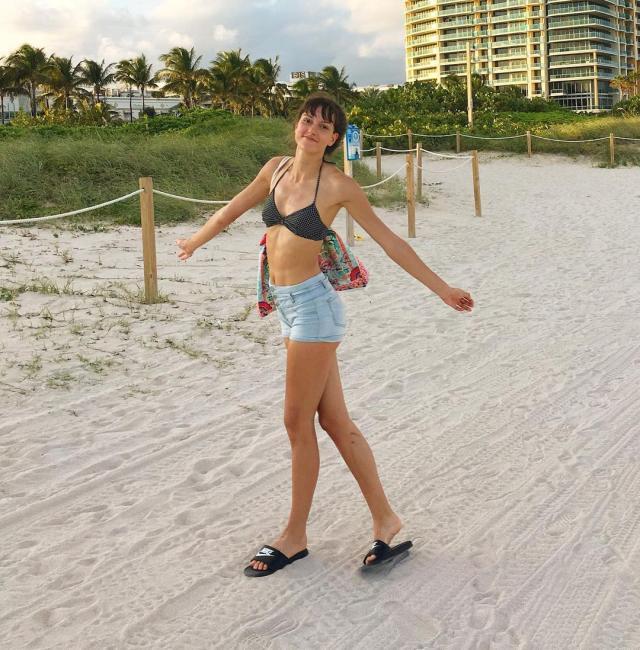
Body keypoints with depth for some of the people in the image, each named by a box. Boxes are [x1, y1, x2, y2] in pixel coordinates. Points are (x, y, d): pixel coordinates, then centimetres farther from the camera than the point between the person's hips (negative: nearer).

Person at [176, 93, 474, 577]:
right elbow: (233, 210, 25)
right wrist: (195, 242, 38)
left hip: (313, 304, -6)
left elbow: (390, 241, -4)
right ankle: (385, 520, 20)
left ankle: (295, 536, 15)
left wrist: (442, 289, -2)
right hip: (288, 305, 7)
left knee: (298, 422, 0)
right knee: (336, 422, 10)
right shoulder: (276, 169, 9)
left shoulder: (337, 185, -9)